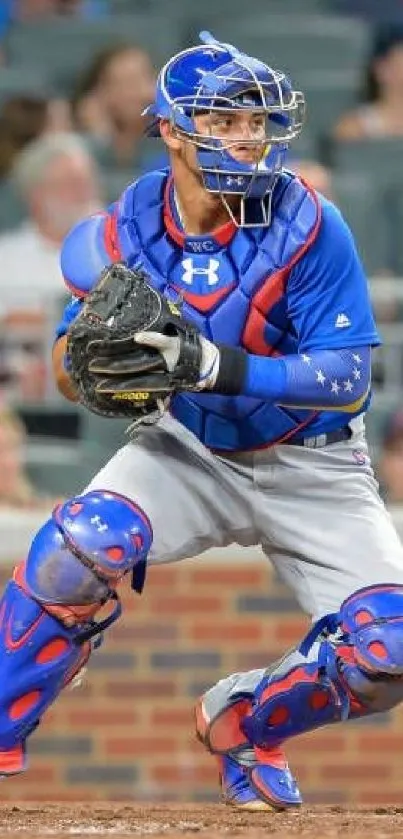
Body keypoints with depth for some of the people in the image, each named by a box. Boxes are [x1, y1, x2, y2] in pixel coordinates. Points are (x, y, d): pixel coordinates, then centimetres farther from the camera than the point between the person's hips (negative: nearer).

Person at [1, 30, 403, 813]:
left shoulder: (308, 226, -22)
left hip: (310, 468, -1)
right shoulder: (129, 228, -13)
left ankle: (242, 725, 14)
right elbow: (66, 378, -5)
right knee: (83, 543, -29)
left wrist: (224, 367, -39)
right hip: (190, 449, 1)